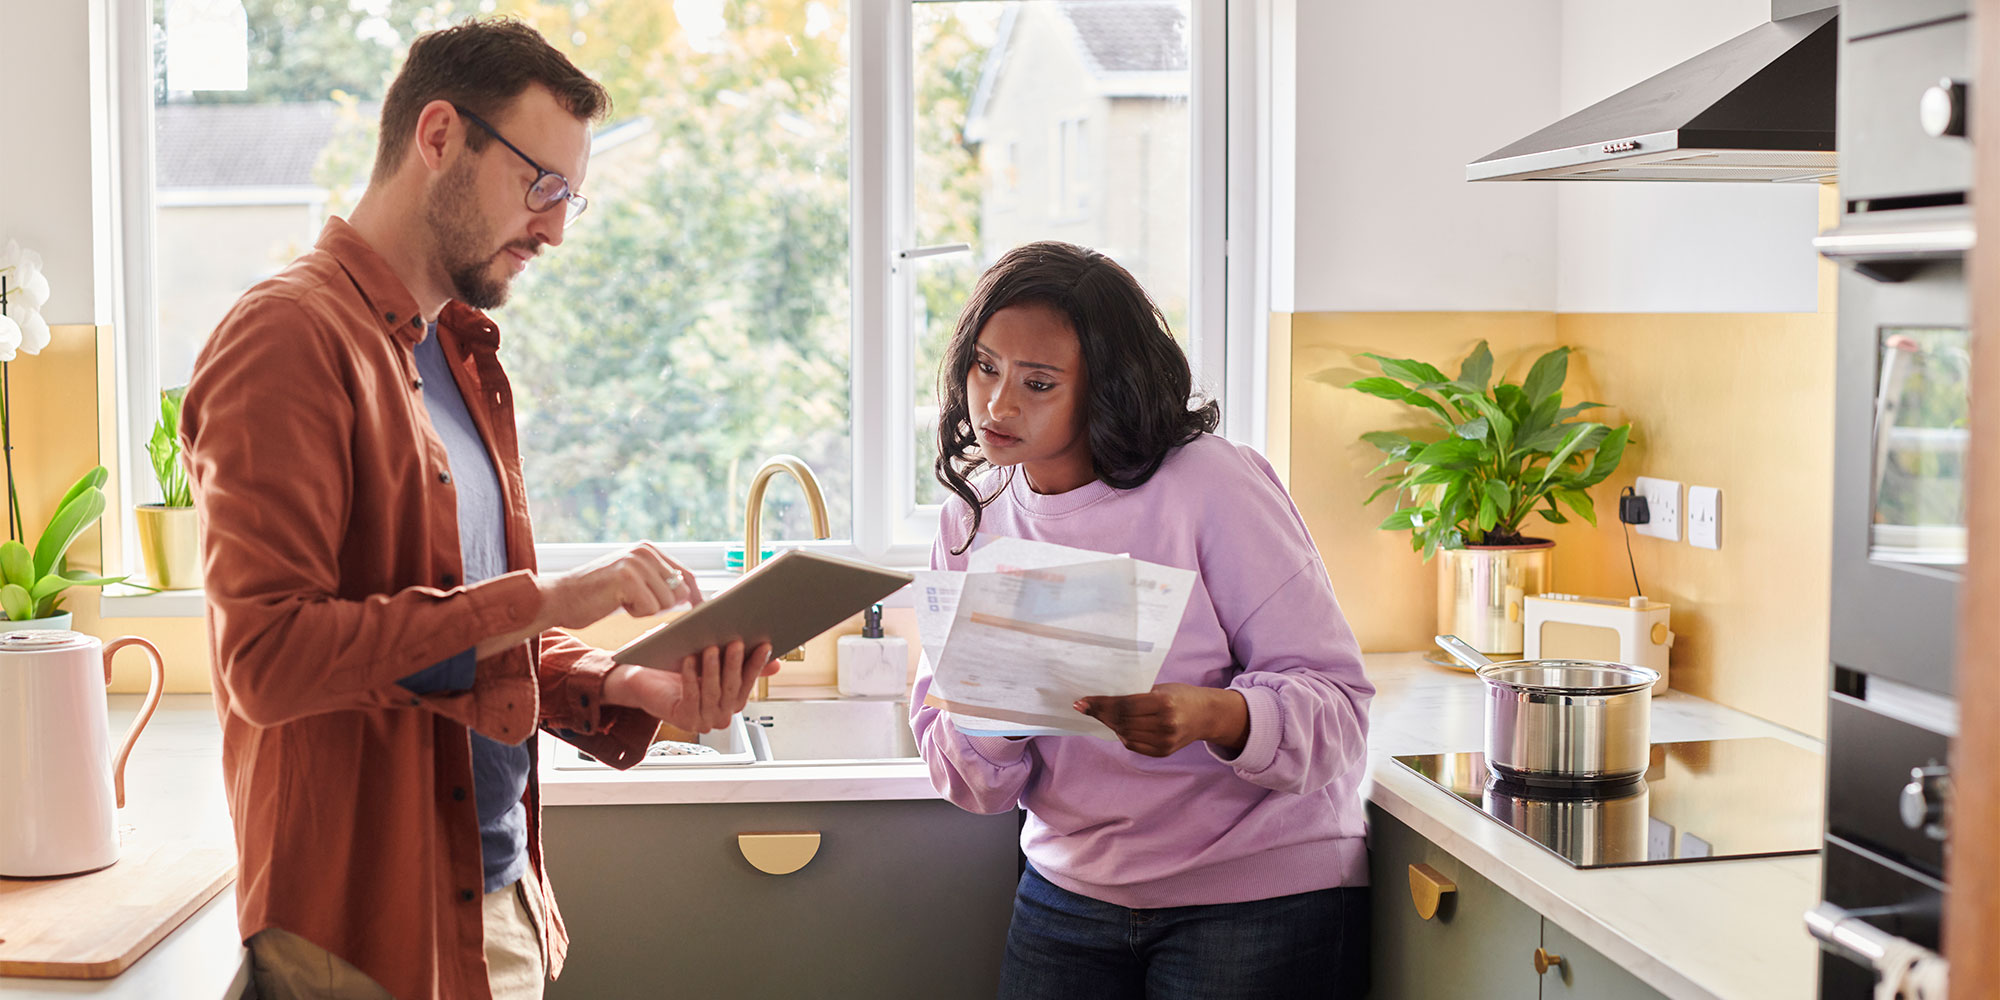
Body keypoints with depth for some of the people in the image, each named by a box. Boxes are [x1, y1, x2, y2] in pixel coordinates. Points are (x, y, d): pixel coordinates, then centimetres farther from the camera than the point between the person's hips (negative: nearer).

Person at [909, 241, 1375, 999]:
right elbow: (972, 784, -2)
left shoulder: (1213, 486, -17)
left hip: (1260, 896, -4)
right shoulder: (974, 514, -1)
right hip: (1070, 891, 5)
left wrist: (1212, 717, -37)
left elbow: (1336, 701, -18)